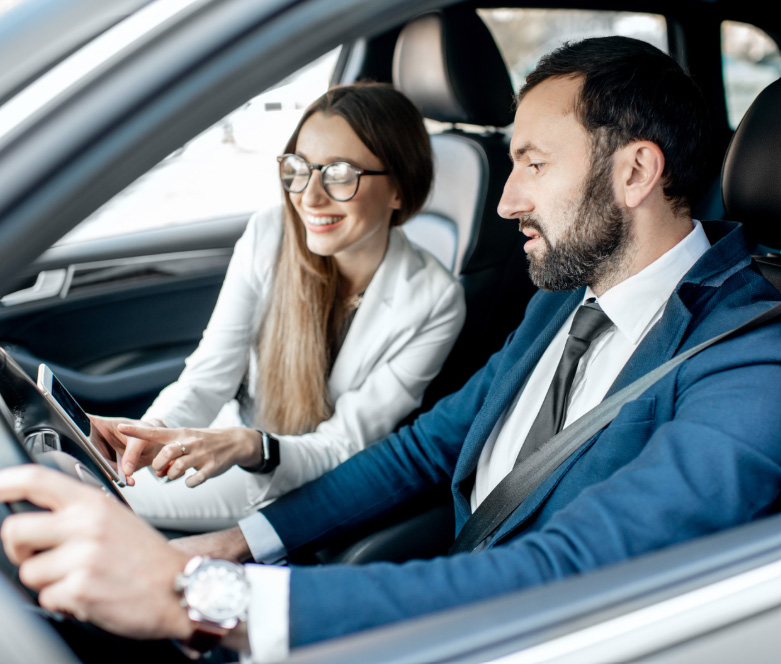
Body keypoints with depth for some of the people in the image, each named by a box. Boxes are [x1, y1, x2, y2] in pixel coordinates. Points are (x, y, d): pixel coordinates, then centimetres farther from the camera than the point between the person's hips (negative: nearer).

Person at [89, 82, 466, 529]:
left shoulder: (435, 302, -22)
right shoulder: (268, 237, -12)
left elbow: (343, 446, -19)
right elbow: (209, 377, -11)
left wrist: (248, 447, -39)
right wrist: (153, 431, -33)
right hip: (242, 438, 4)